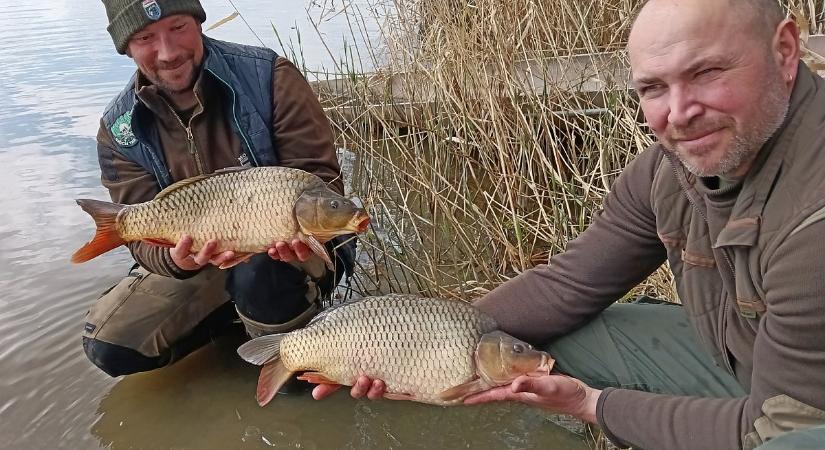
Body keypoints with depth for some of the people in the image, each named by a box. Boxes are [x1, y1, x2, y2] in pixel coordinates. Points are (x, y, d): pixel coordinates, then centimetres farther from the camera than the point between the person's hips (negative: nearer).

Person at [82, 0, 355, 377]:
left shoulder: (268, 77, -17)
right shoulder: (120, 129, -7)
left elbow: (321, 178, -16)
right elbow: (143, 233, -9)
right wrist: (175, 260, -33)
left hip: (281, 250, -4)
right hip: (196, 257, 4)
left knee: (259, 273, -38)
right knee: (108, 347, -7)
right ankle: (232, 316, 15)